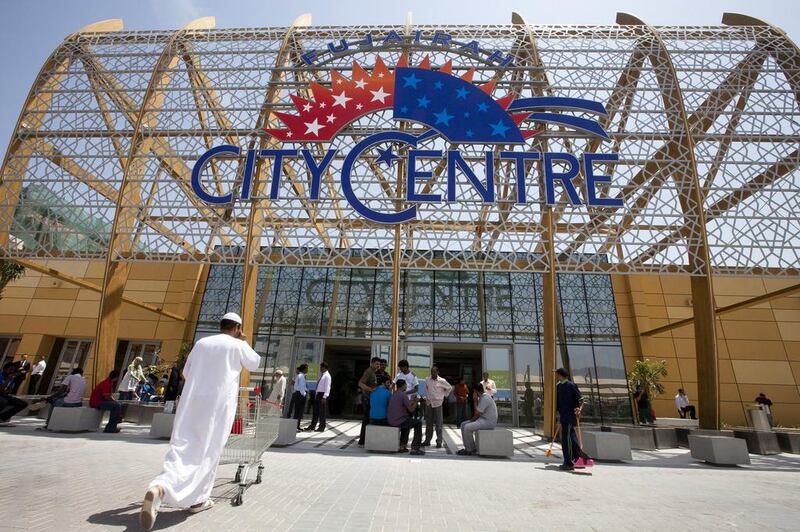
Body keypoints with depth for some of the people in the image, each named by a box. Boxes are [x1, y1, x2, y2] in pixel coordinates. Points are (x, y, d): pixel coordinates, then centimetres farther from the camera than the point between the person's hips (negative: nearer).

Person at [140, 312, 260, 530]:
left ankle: (159, 488, -22)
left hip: (191, 401, 4)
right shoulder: (237, 345, 0)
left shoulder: (201, 343, 12)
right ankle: (198, 499, 16)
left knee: (182, 448, 1)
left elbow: (186, 373, 20)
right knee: (208, 451, 8)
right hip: (219, 403, -4)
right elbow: (254, 364, 17)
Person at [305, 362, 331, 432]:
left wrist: (324, 397, -24)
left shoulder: (327, 376, -12)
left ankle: (322, 427, 8)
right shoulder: (321, 375, 15)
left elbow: (327, 387, -18)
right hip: (318, 394, 9)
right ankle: (312, 426, 22)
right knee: (315, 410, 13)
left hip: (322, 394, -9)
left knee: (322, 412, -1)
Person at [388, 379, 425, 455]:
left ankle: (402, 446, 33)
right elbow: (411, 409, -12)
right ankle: (415, 448, 5)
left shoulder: (394, 394, 14)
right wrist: (415, 402, 6)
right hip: (399, 421, -9)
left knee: (408, 421, 34)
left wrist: (412, 401, 26)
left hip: (391, 421, 9)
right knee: (418, 423, 6)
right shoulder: (403, 395, -15)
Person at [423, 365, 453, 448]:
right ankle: (427, 440, 21)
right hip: (429, 403, 4)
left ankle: (439, 442, 5)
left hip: (438, 403, -4)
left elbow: (450, 388, 6)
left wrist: (444, 395, 4)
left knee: (438, 424, -2)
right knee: (428, 423, 10)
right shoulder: (427, 380, 3)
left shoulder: (442, 381, -8)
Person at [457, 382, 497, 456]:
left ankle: (471, 450, -5)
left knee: (467, 428, -22)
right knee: (463, 425, 6)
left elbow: (477, 414, -18)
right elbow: (477, 411, 11)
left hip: (489, 422, -11)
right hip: (483, 419, 11)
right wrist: (475, 400, 2)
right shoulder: (482, 397, 13)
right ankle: (467, 448, 9)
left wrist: (471, 420, -2)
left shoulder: (485, 399, -20)